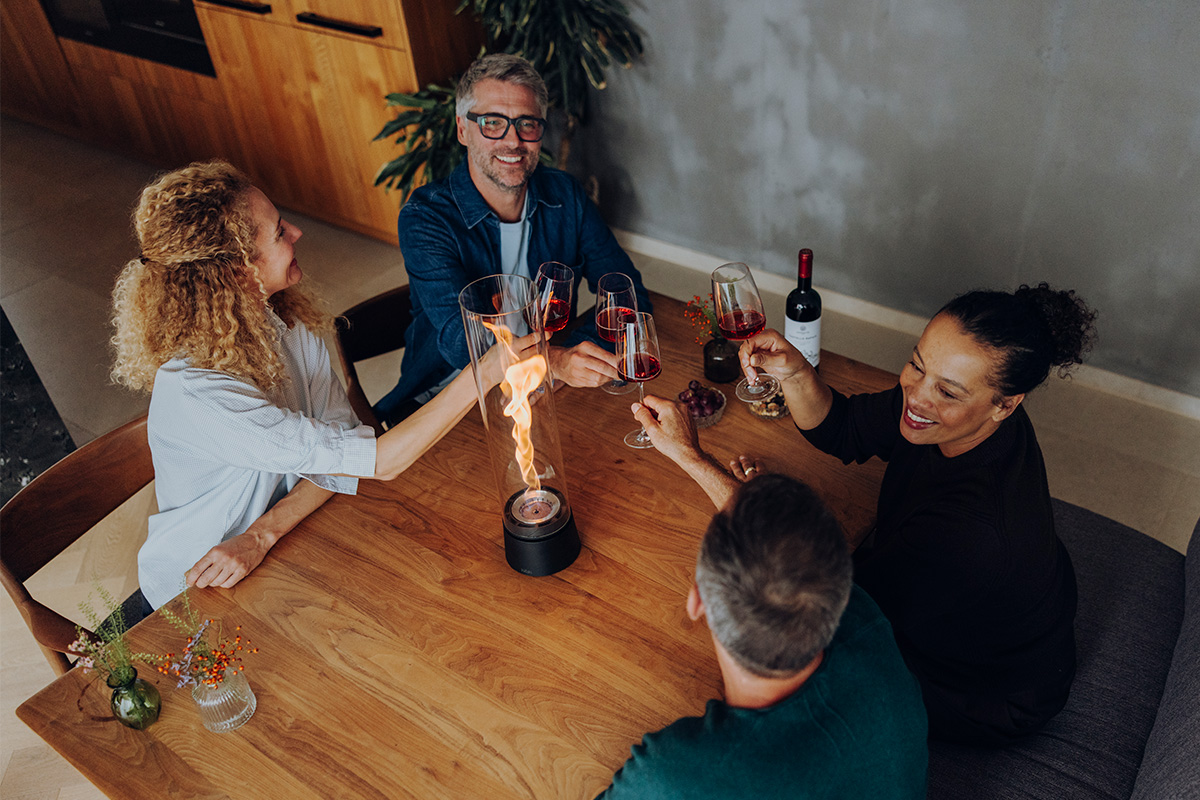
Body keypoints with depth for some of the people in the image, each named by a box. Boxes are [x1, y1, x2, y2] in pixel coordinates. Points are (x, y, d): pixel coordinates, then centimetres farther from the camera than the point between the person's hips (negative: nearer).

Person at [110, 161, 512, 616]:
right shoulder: (191, 391, -33)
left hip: (280, 546, 6)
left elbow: (343, 435, -13)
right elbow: (379, 461, -35)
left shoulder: (287, 320, -10)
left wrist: (262, 534, -27)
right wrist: (485, 374, -36)